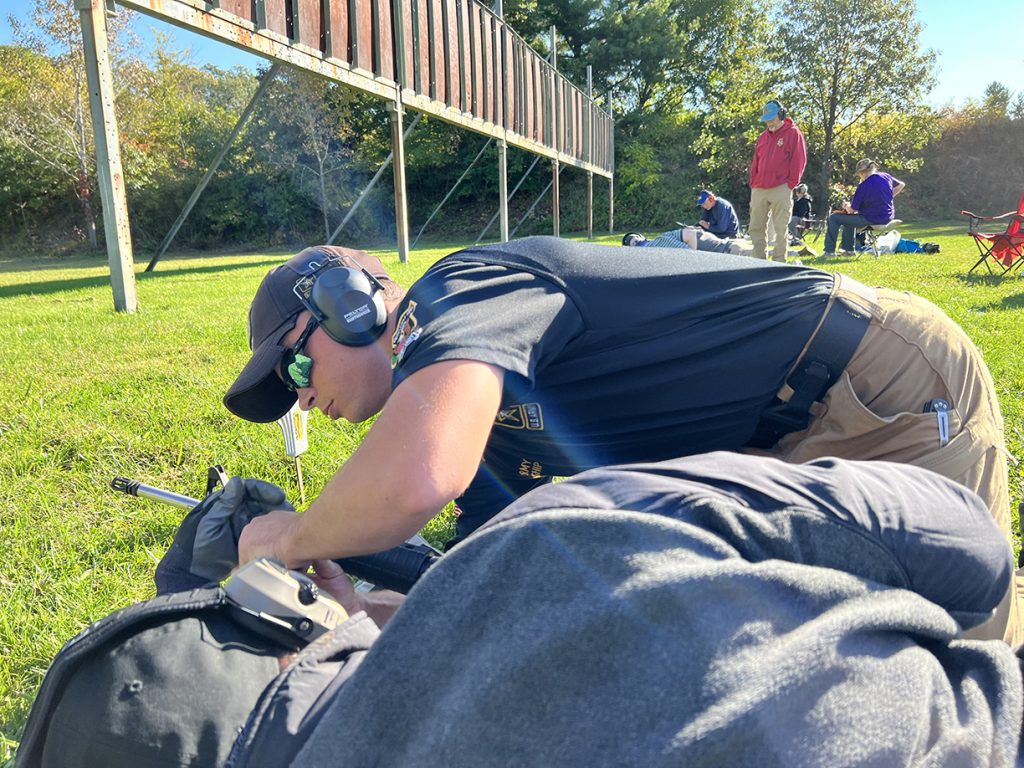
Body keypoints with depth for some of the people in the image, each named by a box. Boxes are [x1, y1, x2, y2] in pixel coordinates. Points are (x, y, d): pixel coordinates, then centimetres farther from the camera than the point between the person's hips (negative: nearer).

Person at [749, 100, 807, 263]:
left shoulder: (793, 133, 1)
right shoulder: (762, 136, 18)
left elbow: (799, 161, -4)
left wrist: (790, 184, -9)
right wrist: (753, 183, 10)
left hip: (781, 190, -6)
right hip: (758, 190, 6)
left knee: (780, 228, -3)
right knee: (756, 227, 5)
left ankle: (779, 262, 0)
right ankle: (759, 260, 11)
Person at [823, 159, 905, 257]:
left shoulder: (863, 186, -19)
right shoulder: (886, 177, 1)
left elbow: (851, 210, -15)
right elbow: (901, 185, 20)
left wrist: (846, 205, 7)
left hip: (871, 219, -8)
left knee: (833, 218, -2)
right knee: (848, 218, 31)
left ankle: (830, 251, -1)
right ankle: (848, 249, 35)